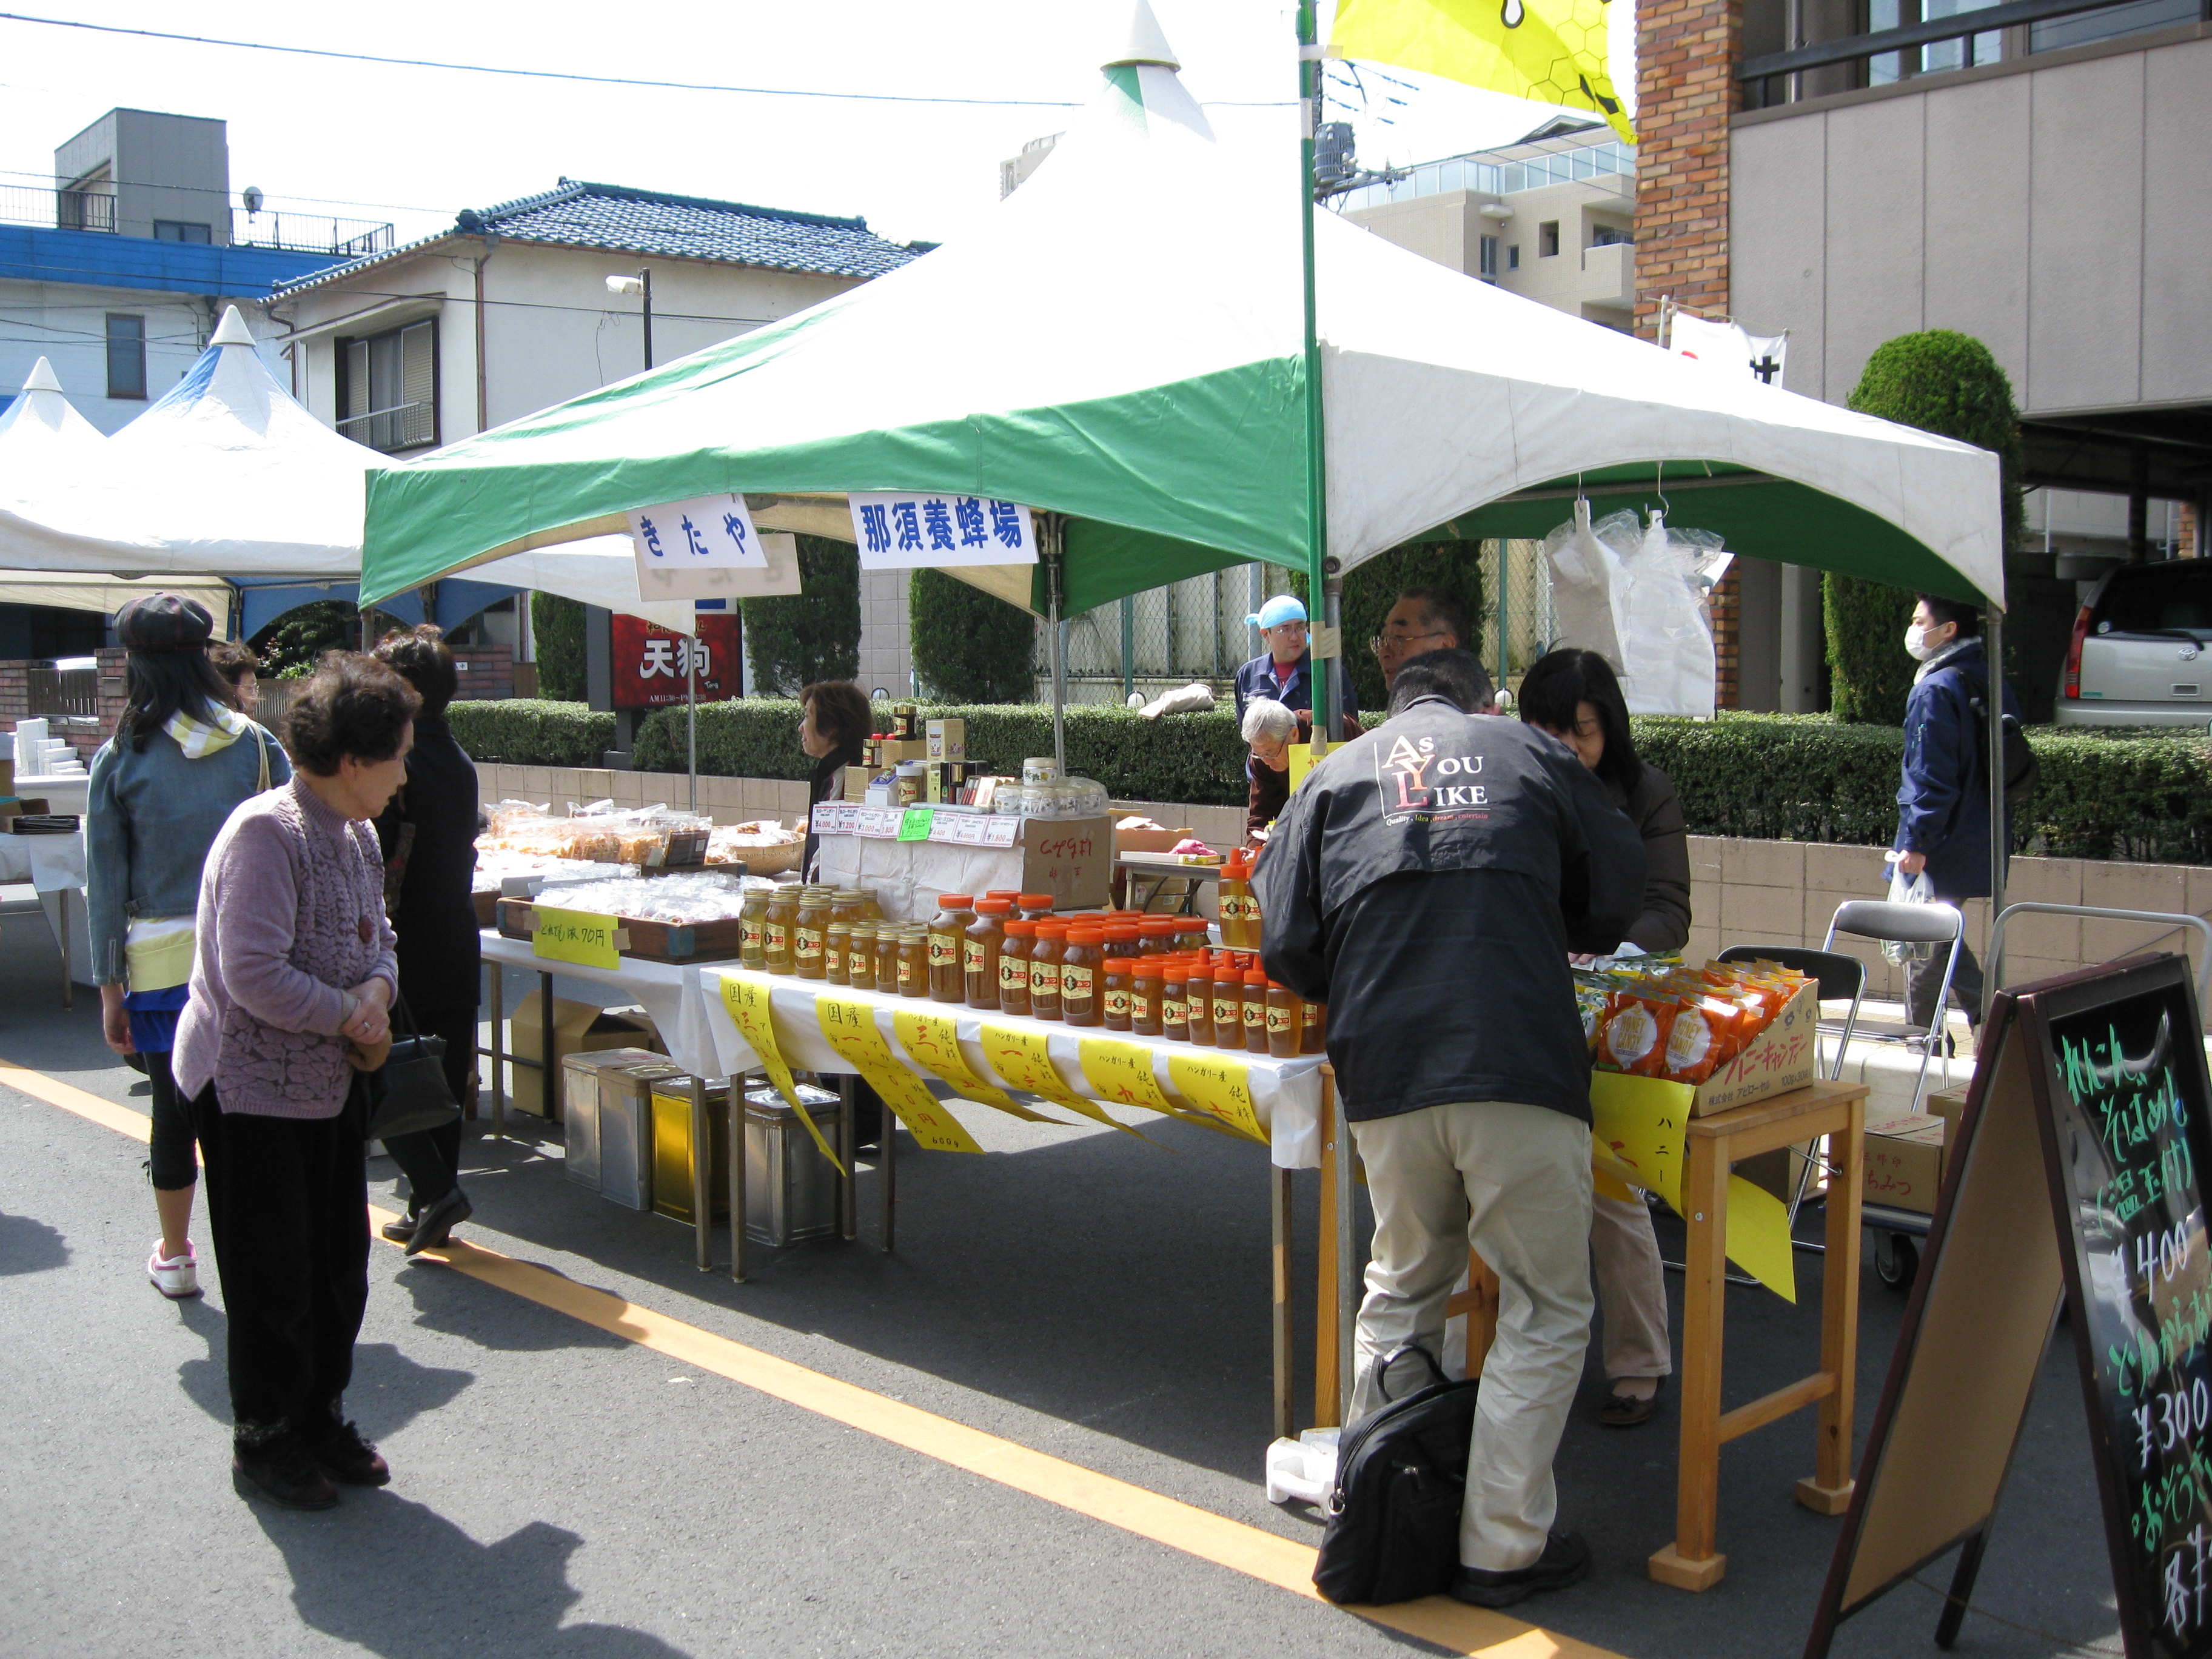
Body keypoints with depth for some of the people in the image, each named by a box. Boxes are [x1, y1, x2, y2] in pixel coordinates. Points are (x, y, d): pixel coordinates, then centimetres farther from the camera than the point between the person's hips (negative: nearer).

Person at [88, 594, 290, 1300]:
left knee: (174, 1107, 11)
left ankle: (174, 1257, 26)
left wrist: (110, 989, 6)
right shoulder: (256, 745, -1)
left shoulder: (119, 759, -2)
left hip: (162, 961, 0)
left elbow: (105, 885, -1)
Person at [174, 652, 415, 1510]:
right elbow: (254, 975, -29)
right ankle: (265, 1446, 21)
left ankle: (321, 1421, 32)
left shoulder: (356, 834, 6)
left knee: (339, 1266, 15)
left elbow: (376, 939, 17)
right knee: (274, 1278, 3)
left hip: (329, 1083, 9)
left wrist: (376, 993, -5)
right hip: (252, 1088, -8)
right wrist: (348, 1018, -16)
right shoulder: (266, 833, -23)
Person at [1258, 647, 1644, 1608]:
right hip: (1522, 1069, -3)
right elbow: (1616, 902, 18)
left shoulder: (1336, 775, 16)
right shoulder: (1530, 755, 14)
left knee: (1401, 1292, 22)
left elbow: (1288, 950, 7)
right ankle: (1502, 1547, 11)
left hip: (1385, 1074, 3)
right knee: (1544, 1312, 9)